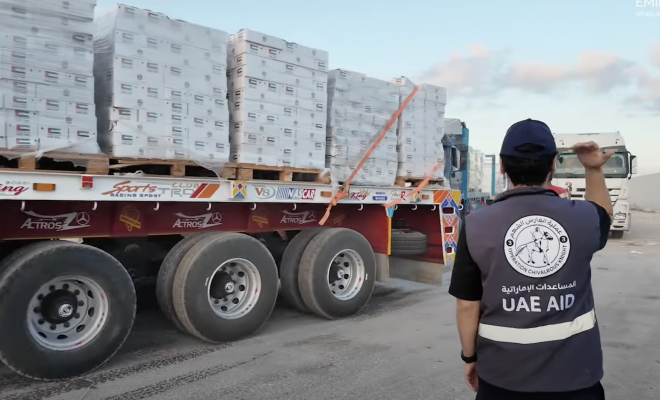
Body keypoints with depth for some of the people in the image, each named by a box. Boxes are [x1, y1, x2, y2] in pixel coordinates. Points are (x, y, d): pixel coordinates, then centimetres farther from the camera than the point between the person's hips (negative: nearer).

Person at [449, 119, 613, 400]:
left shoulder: (476, 226, -14)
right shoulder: (582, 218, -8)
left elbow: (467, 305, -8)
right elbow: (602, 213, 19)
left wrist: (470, 357, 6)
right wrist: (593, 169, 16)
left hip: (503, 374, -1)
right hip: (573, 373, 1)